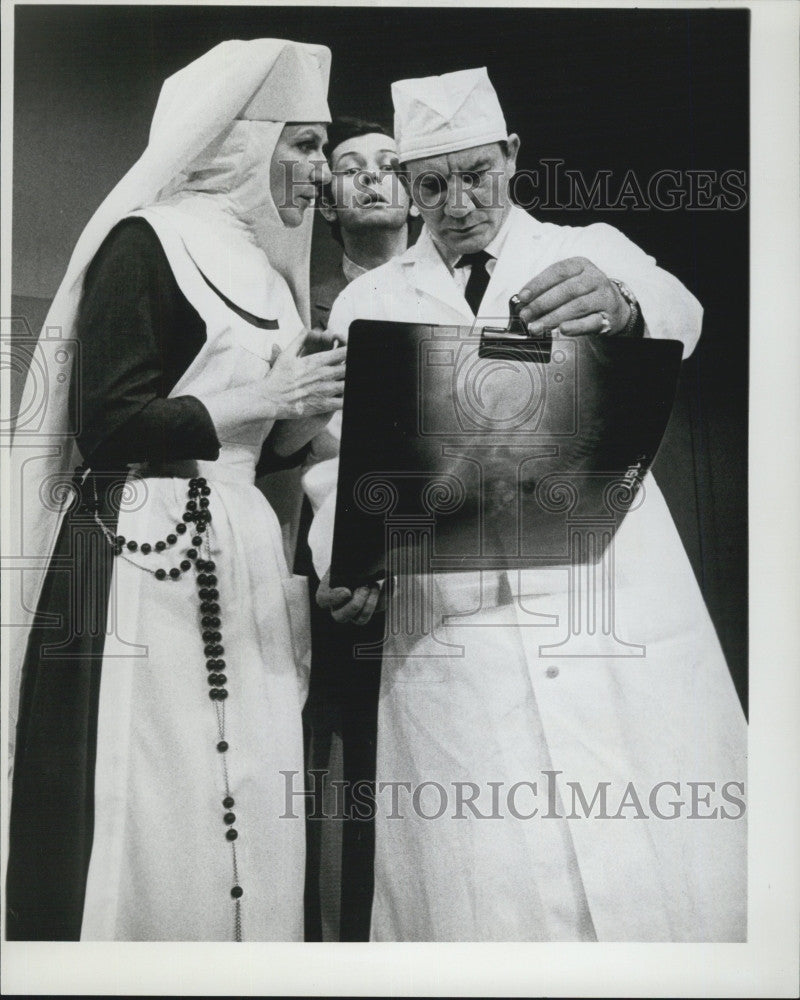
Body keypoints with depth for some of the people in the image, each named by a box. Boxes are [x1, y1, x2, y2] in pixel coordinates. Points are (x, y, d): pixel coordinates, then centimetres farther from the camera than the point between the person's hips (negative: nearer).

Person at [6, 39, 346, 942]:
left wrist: (316, 410, 4)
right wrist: (266, 396, -13)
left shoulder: (261, 267, 19)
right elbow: (105, 425, -13)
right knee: (143, 815, -4)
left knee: (244, 818, 6)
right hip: (146, 560, -7)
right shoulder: (145, 242, -4)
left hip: (241, 561, 8)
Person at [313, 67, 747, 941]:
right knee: (489, 899, -4)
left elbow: (675, 316, -8)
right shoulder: (367, 303, 16)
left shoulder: (592, 254, 13)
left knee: (676, 885, -5)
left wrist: (621, 308, -31)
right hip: (453, 635, 1)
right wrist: (341, 558, -9)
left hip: (622, 615, 0)